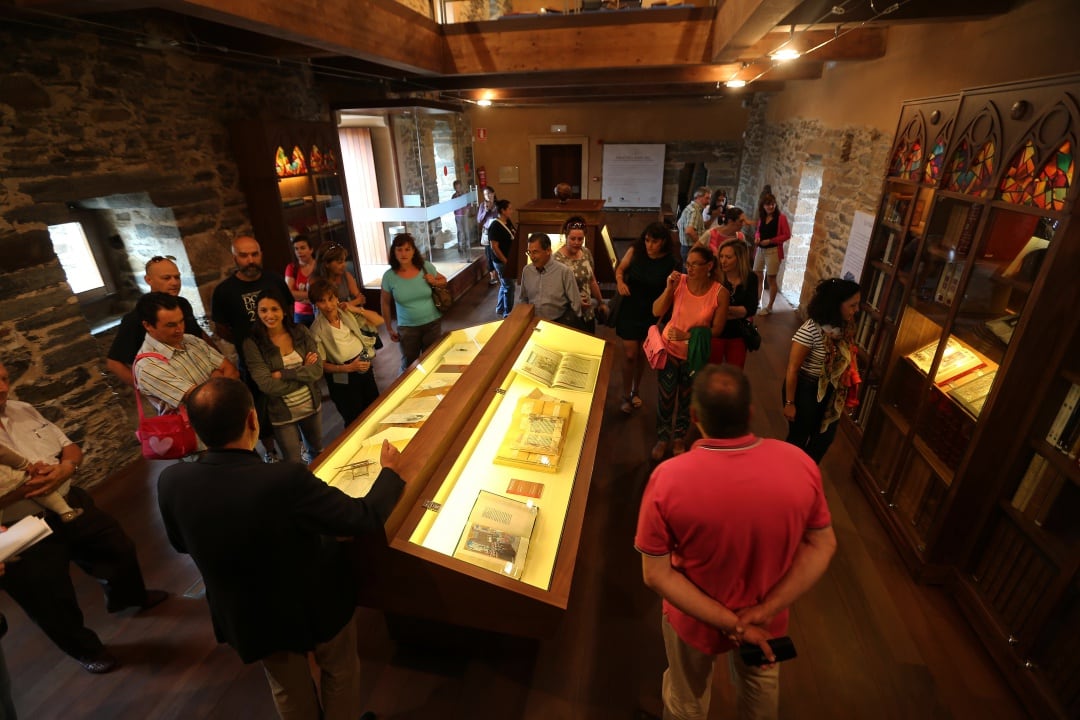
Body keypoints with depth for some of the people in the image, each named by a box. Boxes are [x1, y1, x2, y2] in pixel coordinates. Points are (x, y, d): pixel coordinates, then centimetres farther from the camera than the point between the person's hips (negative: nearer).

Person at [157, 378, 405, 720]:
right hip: (318, 605, -4)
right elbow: (366, 518, -27)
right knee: (340, 672, 28)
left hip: (248, 618, 4)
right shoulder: (286, 481, -38)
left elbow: (180, 543, -1)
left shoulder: (171, 481, -23)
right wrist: (390, 470, -10)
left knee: (289, 690, 32)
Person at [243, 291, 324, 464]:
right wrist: (303, 373, -16)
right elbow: (267, 385, -21)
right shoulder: (253, 343, -15)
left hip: (312, 406, 3)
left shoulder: (301, 331, -7)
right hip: (282, 414, -3)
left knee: (318, 451, 27)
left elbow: (317, 370, -12)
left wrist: (283, 374, -21)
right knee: (294, 464, 13)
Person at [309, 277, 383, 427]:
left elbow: (379, 321, -3)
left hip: (366, 370, 4)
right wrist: (349, 367, -24)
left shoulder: (347, 314, -6)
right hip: (343, 382, -4)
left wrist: (357, 309, -14)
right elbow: (321, 365, -13)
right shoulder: (318, 329, -17)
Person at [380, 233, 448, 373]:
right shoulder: (389, 276, -12)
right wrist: (389, 328, 4)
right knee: (408, 365, 15)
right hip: (407, 328, -1)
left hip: (433, 323, 1)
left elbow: (444, 281, 7)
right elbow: (386, 304, 0)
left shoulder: (426, 267, -10)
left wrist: (434, 282, -15)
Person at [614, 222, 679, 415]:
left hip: (652, 314, 0)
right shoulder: (635, 251, -12)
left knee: (641, 354, 17)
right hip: (630, 310, 0)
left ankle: (636, 390, 41)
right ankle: (626, 395, 19)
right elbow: (620, 269, 4)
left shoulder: (671, 263, -15)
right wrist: (620, 281, -14)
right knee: (629, 354, -1)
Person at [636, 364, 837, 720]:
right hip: (766, 621, 3)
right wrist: (765, 610, -15)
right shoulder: (799, 464, -23)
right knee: (761, 685, 38)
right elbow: (822, 546, -12)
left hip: (696, 621, -3)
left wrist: (729, 622, -18)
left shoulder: (669, 478, -33)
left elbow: (656, 574, -25)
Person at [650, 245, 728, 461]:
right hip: (670, 349, 0)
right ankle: (662, 437, 33)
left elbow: (716, 329, -13)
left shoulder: (720, 293, -17)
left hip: (695, 354, 0)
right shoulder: (679, 281, -16)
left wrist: (688, 336, -23)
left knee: (686, 399, 18)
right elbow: (657, 312, -15)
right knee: (666, 396, 9)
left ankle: (679, 437, 42)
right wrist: (669, 288, -27)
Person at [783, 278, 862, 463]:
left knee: (825, 437, 20)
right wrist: (790, 403, -16)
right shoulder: (810, 330, -26)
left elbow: (845, 358, 4)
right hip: (805, 388, -7)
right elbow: (792, 369, -21)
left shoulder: (845, 326, -7)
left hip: (830, 391, 7)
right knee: (799, 438, 11)